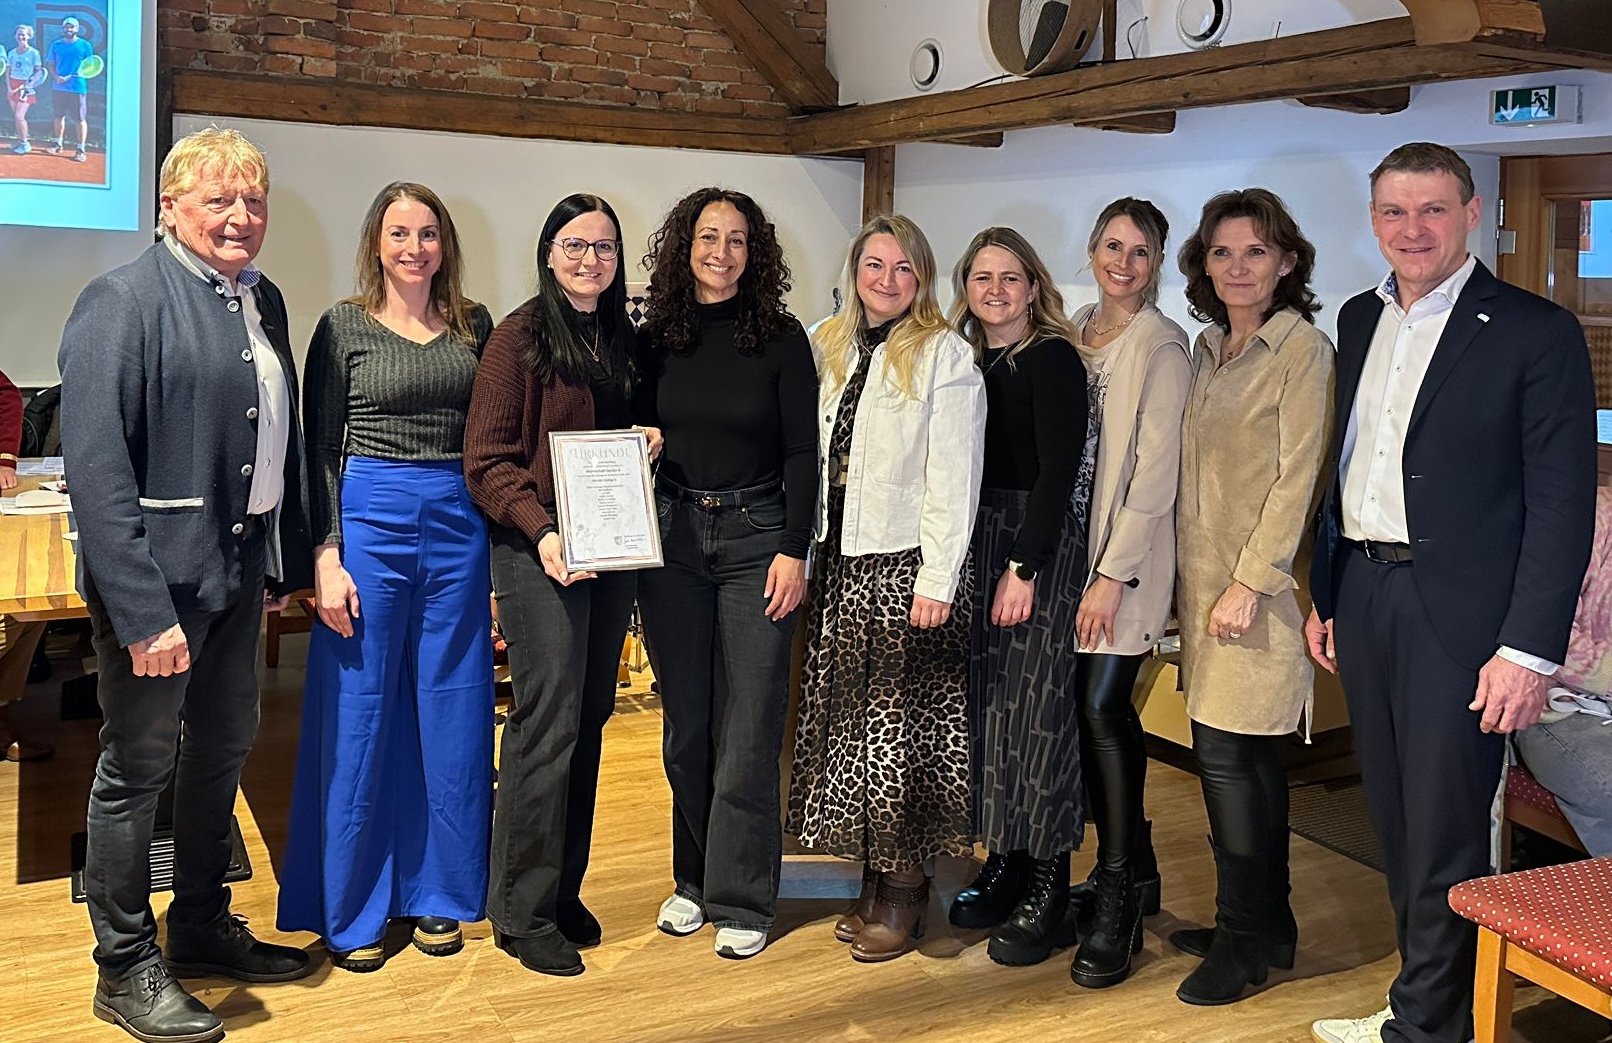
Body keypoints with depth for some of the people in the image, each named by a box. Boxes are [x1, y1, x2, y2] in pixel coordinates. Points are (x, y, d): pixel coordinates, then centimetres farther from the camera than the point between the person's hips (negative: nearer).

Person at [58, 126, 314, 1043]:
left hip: (240, 566, 8)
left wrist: (287, 559, 12)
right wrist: (142, 611, -24)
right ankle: (126, 968, 22)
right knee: (139, 765, 5)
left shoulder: (263, 300, 9)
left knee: (225, 746, 19)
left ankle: (204, 927, 37)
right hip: (155, 574, -8)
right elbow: (96, 469, -20)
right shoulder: (123, 301, -14)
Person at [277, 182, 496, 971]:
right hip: (370, 519, -3)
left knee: (451, 712, 7)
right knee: (360, 715, 2)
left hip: (458, 523, 3)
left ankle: (435, 892, 22)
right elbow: (318, 449, -2)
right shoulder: (344, 327, 1)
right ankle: (350, 910, 15)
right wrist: (325, 558, -10)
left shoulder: (474, 326, 10)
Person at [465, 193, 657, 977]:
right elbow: (488, 460, -9)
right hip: (540, 551, -6)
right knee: (549, 721, -6)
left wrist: (651, 441, 3)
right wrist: (540, 531, -22)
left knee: (589, 717, 11)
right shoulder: (520, 337, -5)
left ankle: (564, 889, 24)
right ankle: (523, 911, 6)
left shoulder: (624, 339, 14)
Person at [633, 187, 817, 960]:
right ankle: (693, 878, 24)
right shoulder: (654, 339, 7)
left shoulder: (780, 338, 0)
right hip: (671, 537, 3)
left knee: (749, 723, -2)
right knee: (685, 719, 9)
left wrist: (794, 550, -8)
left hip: (756, 536, -2)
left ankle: (740, 899, 8)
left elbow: (802, 452, -2)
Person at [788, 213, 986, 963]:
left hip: (907, 564, -6)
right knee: (847, 718, 9)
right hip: (842, 562, 6)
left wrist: (938, 578, -15)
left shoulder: (945, 357, -6)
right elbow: (813, 457, 14)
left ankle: (904, 889, 11)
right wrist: (807, 551, 7)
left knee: (902, 722, -2)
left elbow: (954, 477, -10)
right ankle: (873, 879, 22)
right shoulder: (827, 347, 12)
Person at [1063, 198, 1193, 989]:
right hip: (1070, 542, 7)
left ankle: (1118, 901, 0)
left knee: (1100, 708, -11)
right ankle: (1135, 870, 25)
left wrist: (1111, 575, -16)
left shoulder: (1161, 345, -9)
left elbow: (1155, 471, -13)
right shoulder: (1076, 332, 12)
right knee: (1103, 709, 11)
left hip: (1128, 554, -7)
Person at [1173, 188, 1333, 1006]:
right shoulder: (1209, 348, 13)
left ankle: (1247, 936, 7)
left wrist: (1251, 582, -18)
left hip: (1258, 582, -7)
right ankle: (1265, 924, 25)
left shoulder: (1303, 348, -9)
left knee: (1226, 751, -7)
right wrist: (1187, 578, 10)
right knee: (1247, 755, 13)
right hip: (1202, 577, 7)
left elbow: (1296, 478, -14)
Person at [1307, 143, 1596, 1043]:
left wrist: (1530, 649, -16)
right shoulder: (1361, 320, 11)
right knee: (1397, 824, 16)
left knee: (1445, 836, 2)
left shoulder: (1537, 333, -8)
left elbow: (1563, 505, -11)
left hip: (1458, 614, -6)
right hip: (1364, 599, 6)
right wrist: (1326, 593, 14)